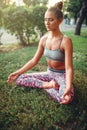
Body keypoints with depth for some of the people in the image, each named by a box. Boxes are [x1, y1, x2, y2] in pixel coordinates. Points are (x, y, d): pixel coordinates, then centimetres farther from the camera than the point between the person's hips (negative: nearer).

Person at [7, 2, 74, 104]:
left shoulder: (66, 41, -21)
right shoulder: (44, 39, -5)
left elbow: (69, 68, -25)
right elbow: (34, 61, 1)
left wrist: (68, 87, -42)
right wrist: (18, 72, -5)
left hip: (62, 75, -5)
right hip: (49, 73, 5)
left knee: (65, 98, -36)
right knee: (19, 79, -5)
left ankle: (47, 86, -9)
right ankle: (48, 84, -9)